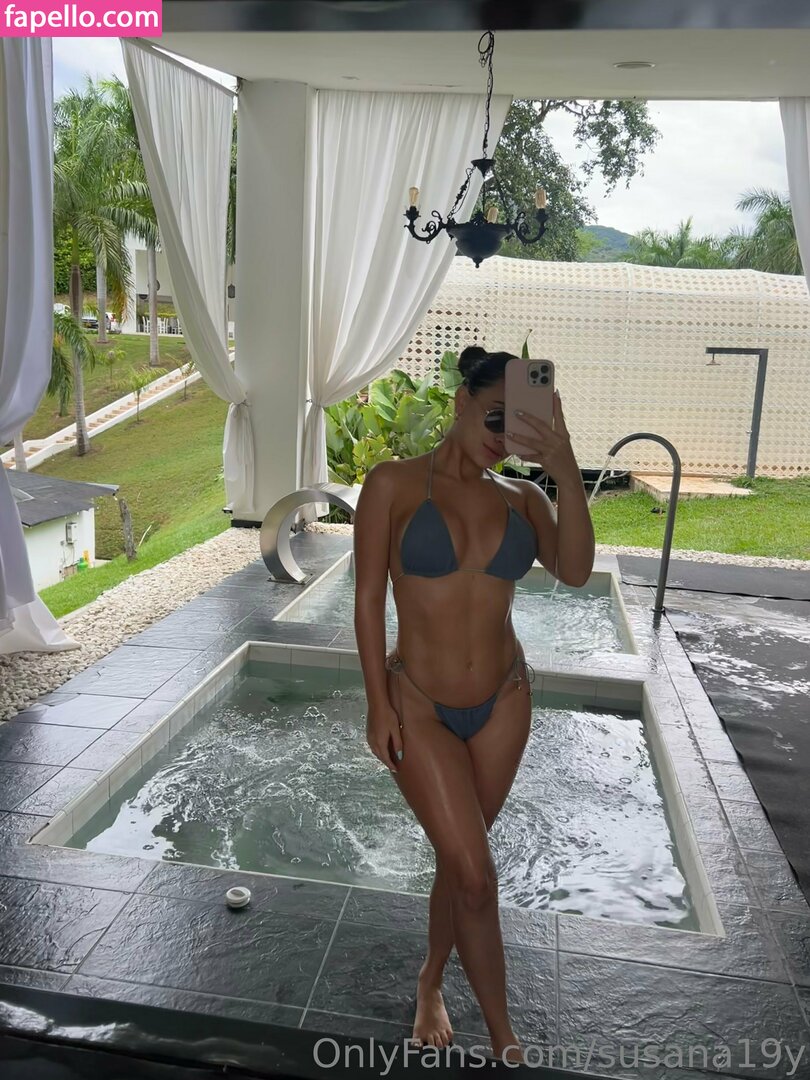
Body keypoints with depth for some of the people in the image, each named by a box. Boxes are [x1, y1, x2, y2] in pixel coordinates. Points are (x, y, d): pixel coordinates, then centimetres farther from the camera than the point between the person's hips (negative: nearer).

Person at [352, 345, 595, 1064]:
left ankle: (431, 985, 43)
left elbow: (574, 571, -18)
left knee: (459, 859, 17)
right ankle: (506, 1042, 21)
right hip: (419, 705, -3)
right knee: (476, 874, -2)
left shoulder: (522, 499, -1)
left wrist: (564, 470, -25)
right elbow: (369, 598, -7)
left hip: (504, 701, 3)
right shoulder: (395, 484, -9)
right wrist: (378, 704, -8)